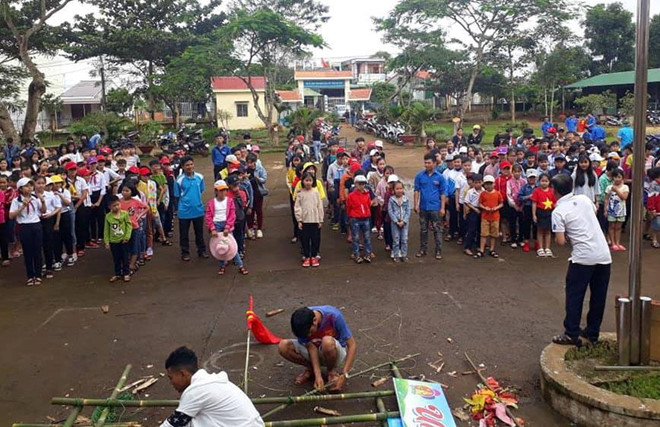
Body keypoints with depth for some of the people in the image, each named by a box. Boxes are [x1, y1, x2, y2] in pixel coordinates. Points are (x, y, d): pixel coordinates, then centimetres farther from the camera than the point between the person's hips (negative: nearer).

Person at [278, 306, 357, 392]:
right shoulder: (302, 323, -22)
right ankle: (310, 369, 2)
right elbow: (311, 346, -20)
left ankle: (332, 372, -8)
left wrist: (344, 375, -31)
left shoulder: (334, 316, -30)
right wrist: (318, 375, -31)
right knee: (283, 346, -22)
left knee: (327, 342, -39)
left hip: (336, 352, -3)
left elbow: (352, 344, -26)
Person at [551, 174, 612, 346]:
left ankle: (572, 335, 7)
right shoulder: (584, 199, 7)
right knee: (598, 296, 13)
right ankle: (592, 333, 23)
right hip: (604, 255, 6)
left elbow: (561, 241, -11)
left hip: (583, 257, -5)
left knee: (574, 296, 6)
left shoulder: (558, 212, -8)